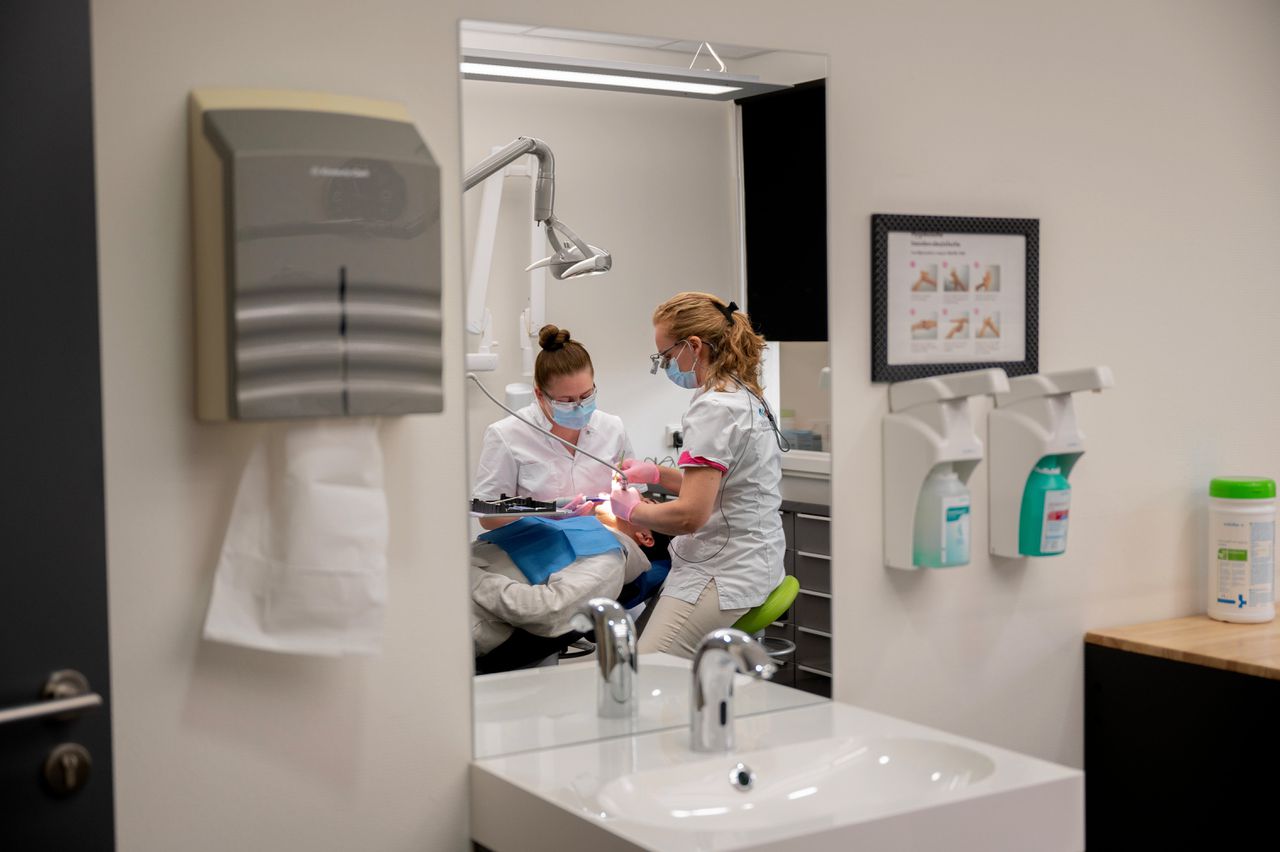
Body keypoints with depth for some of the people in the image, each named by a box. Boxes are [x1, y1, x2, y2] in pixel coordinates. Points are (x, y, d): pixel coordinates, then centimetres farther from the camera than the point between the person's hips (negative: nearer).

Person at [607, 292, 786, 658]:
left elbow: (689, 515, -21)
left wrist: (631, 509, -4)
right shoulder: (747, 395, 14)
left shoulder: (714, 408, -16)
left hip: (723, 578, -10)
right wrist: (656, 473, 18)